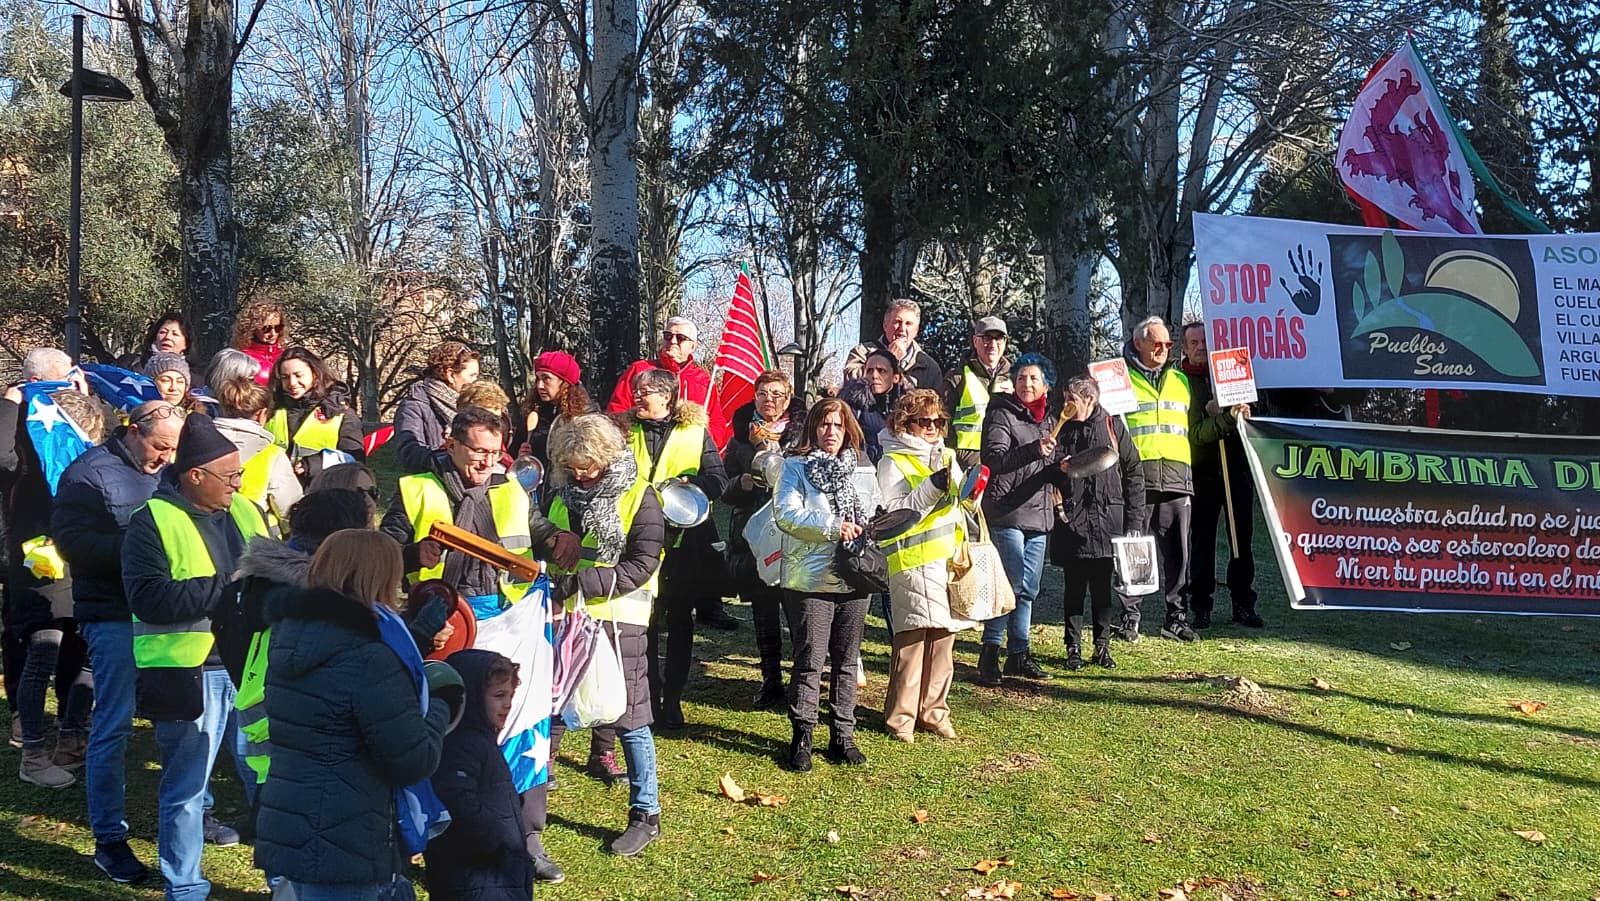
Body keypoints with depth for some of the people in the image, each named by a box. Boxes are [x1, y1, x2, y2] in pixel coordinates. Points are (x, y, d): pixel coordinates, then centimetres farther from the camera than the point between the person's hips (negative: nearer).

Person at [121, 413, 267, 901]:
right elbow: (150, 599, -20)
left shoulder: (243, 510, 10)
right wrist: (226, 586, -21)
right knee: (185, 788, 6)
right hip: (190, 672, -5)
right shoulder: (152, 522, -9)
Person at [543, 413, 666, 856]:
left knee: (628, 718, 2)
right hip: (565, 618, 5)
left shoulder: (639, 497, -7)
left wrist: (579, 581, -21)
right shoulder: (562, 494, 9)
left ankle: (646, 815, 14)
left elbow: (641, 565, -14)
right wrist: (549, 577, -2)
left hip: (618, 620, -5)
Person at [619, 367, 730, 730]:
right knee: (645, 623, 3)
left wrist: (689, 483, -23)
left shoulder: (696, 432, 1)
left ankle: (672, 700, 16)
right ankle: (648, 698, 13)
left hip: (684, 540, -1)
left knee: (680, 623, 7)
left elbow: (718, 481, -4)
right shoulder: (626, 431, 8)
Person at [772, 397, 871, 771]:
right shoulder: (796, 466, 0)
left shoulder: (860, 470, 14)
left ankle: (842, 736, 20)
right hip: (811, 578, -5)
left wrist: (866, 529, -1)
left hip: (854, 577, 5)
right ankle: (802, 737, 8)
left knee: (847, 660, 11)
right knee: (809, 662, -2)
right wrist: (833, 527, -17)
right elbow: (785, 513, -13)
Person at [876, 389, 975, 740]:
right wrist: (931, 487, -20)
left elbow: (963, 504, 25)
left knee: (943, 638, 7)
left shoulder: (947, 456, 18)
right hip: (913, 562, -6)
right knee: (912, 637, -8)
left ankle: (933, 711, 17)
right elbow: (892, 514, -12)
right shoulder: (893, 462, -1)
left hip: (948, 559, 6)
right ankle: (900, 717, 1)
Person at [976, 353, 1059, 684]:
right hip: (1007, 512, -7)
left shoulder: (1049, 418, 17)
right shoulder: (1002, 414, -6)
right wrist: (1034, 450, -31)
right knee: (1011, 583, -11)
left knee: (1029, 588, 9)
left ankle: (1018, 654, 17)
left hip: (1039, 514, 7)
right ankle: (989, 653, -3)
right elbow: (994, 459, -20)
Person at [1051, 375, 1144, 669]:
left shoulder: (1112, 426, 1)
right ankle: (1073, 648, 12)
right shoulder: (1062, 429, 7)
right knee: (1074, 586, 5)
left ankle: (1102, 646, 15)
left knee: (1102, 585, 5)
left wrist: (1134, 519, -1)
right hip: (1071, 521, 1)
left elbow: (1133, 472, 3)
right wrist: (1059, 469, -13)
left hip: (1106, 520, -1)